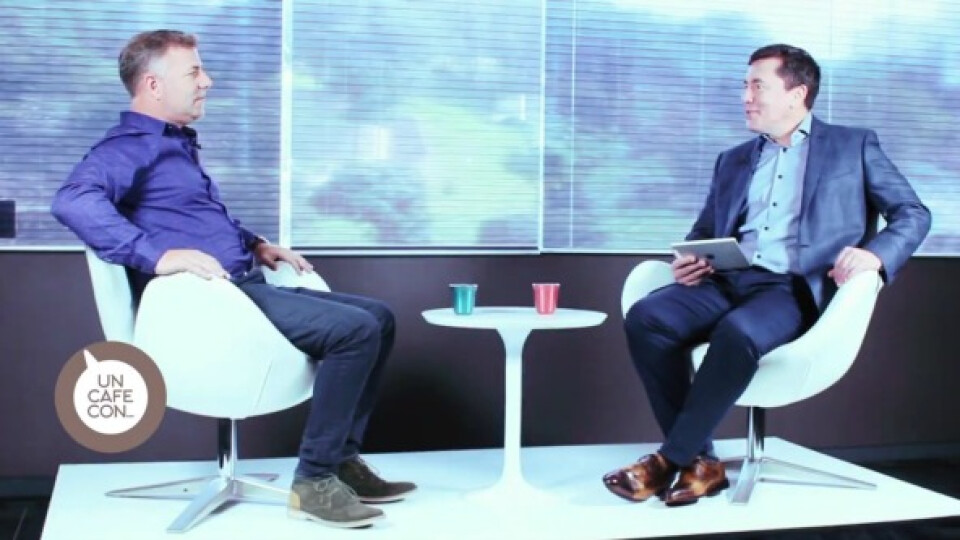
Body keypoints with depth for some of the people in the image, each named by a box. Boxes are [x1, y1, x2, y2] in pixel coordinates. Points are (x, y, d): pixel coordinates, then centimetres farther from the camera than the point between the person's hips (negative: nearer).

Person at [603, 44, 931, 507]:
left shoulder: (854, 146, 13)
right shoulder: (733, 161, 25)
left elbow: (913, 214, 8)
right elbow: (704, 231, 28)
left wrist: (874, 254, -14)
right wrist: (687, 261, 2)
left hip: (796, 288, -4)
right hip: (728, 282, 5)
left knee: (737, 332, -38)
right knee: (646, 317, -25)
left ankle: (669, 460, -21)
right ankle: (700, 462, -17)